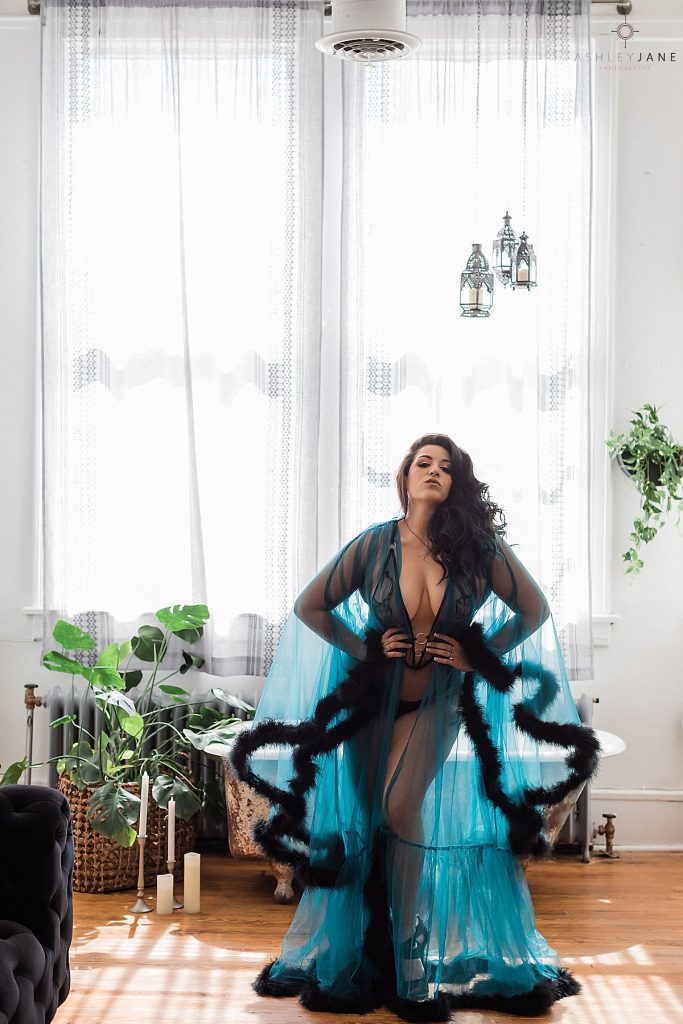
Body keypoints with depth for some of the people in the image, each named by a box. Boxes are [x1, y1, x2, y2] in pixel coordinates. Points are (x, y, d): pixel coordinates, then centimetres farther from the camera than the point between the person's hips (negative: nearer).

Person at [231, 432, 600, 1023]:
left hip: (439, 701, -1)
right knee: (369, 819, 5)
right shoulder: (375, 545, -10)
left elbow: (535, 610, -1)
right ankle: (366, 954, 20)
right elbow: (310, 606, -1)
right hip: (376, 698, 1)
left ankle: (410, 950, -4)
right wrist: (362, 648, -9)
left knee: (401, 805, -19)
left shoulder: (479, 548, -11)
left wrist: (480, 656, -8)